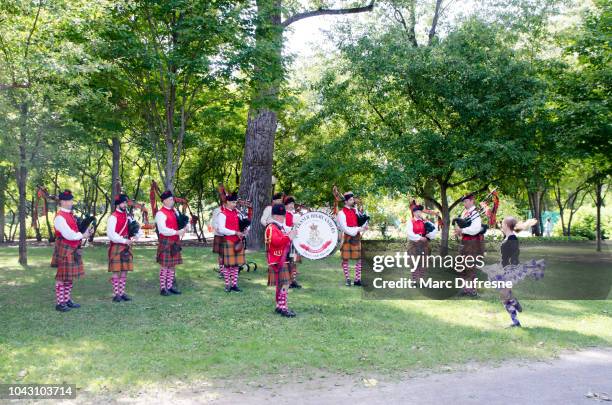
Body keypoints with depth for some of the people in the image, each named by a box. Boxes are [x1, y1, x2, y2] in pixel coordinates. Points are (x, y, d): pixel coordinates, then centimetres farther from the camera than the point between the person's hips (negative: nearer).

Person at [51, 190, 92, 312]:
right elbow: (69, 235, -21)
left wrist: (85, 232, -4)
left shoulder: (70, 215, 14)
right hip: (64, 250, -9)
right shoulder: (59, 217, -15)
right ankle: (60, 303, 5)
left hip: (73, 250, 9)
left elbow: (76, 229, 15)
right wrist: (83, 235, -12)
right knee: (62, 277, -2)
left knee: (70, 277, 14)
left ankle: (67, 300, 23)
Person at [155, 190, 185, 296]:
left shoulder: (174, 211, 12)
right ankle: (163, 288, 6)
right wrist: (177, 232, -24)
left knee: (173, 265, 13)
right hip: (165, 242, -8)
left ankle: (170, 286, 22)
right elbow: (163, 230, -21)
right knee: (164, 266, -1)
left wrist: (183, 229, -2)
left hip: (175, 242, 8)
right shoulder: (161, 213, -13)